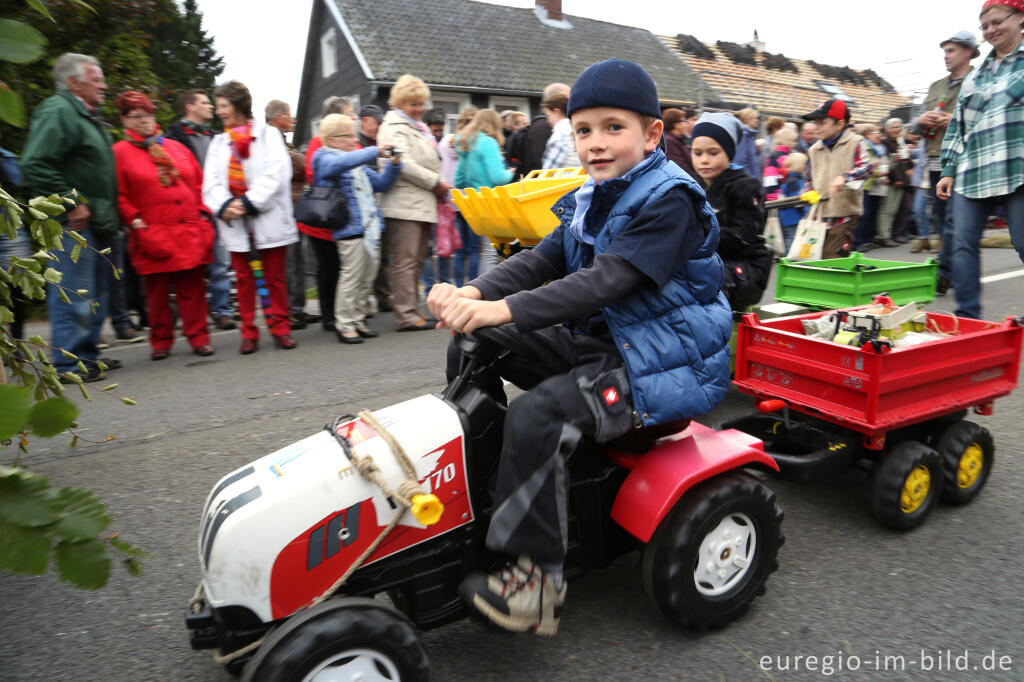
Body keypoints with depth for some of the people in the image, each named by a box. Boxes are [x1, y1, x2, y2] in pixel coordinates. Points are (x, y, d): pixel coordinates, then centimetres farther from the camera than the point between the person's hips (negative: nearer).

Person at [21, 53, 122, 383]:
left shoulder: (88, 116, 20)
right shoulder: (57, 111, -11)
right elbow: (36, 164, -22)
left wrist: (107, 214, 20)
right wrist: (71, 204, -21)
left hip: (96, 223, 10)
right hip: (73, 224, -10)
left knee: (95, 297, 15)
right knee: (74, 296, -7)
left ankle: (87, 353, 25)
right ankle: (69, 364, 0)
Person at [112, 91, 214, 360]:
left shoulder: (176, 148, 15)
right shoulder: (119, 153, 5)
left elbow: (198, 183, 15)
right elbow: (119, 196, 0)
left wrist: (202, 216, 6)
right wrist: (137, 223, -9)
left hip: (189, 232, 2)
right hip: (153, 237, -2)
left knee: (192, 287, 2)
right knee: (157, 291, 4)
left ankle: (198, 338, 10)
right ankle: (160, 341, 16)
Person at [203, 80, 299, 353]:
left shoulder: (268, 134, 5)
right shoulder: (219, 142, 17)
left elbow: (276, 173, -9)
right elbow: (211, 182, 6)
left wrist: (248, 202, -17)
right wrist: (225, 206, -15)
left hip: (268, 218, -3)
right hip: (234, 222, 4)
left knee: (275, 277, 1)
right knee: (244, 279, 6)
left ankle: (281, 328, 10)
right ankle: (249, 333, 12)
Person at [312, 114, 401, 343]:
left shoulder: (358, 164, 24)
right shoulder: (325, 159, -2)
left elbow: (381, 183, 24)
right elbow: (342, 163, -26)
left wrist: (393, 164, 8)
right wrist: (375, 151, -28)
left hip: (369, 227, 8)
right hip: (350, 228, -8)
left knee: (367, 279, 11)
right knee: (352, 277, -8)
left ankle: (358, 319, 21)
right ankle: (344, 324, 1)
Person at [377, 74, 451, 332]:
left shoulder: (420, 128, 24)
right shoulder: (394, 127, -6)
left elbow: (430, 163, 29)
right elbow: (404, 164, -19)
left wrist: (439, 186, 10)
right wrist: (435, 183, -13)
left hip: (422, 204, 10)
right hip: (404, 205, -10)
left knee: (417, 260, 12)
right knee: (405, 261, -9)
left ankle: (411, 310, 19)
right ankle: (406, 316, -7)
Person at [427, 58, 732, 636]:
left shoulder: (669, 200, -15)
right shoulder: (590, 200, 12)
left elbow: (605, 282, -27)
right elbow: (542, 260, 3)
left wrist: (505, 310, -34)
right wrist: (474, 294, -16)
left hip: (659, 362, -9)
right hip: (596, 340, 9)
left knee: (538, 413, -31)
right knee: (472, 350, 2)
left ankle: (538, 582, -16)